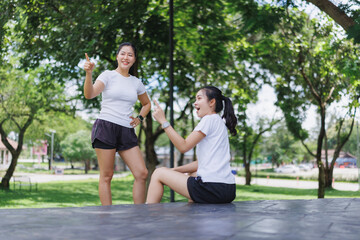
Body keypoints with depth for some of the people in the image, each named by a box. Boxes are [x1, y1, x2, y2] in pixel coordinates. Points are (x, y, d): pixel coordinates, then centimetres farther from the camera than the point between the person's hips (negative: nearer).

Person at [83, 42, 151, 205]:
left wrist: (140, 118, 13)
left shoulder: (136, 82, 15)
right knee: (106, 176, -4)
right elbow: (89, 95, -15)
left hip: (127, 131, 5)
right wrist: (89, 74, -30)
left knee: (142, 173, -4)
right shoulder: (108, 75, 2)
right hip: (106, 126, -5)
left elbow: (146, 104, 32)